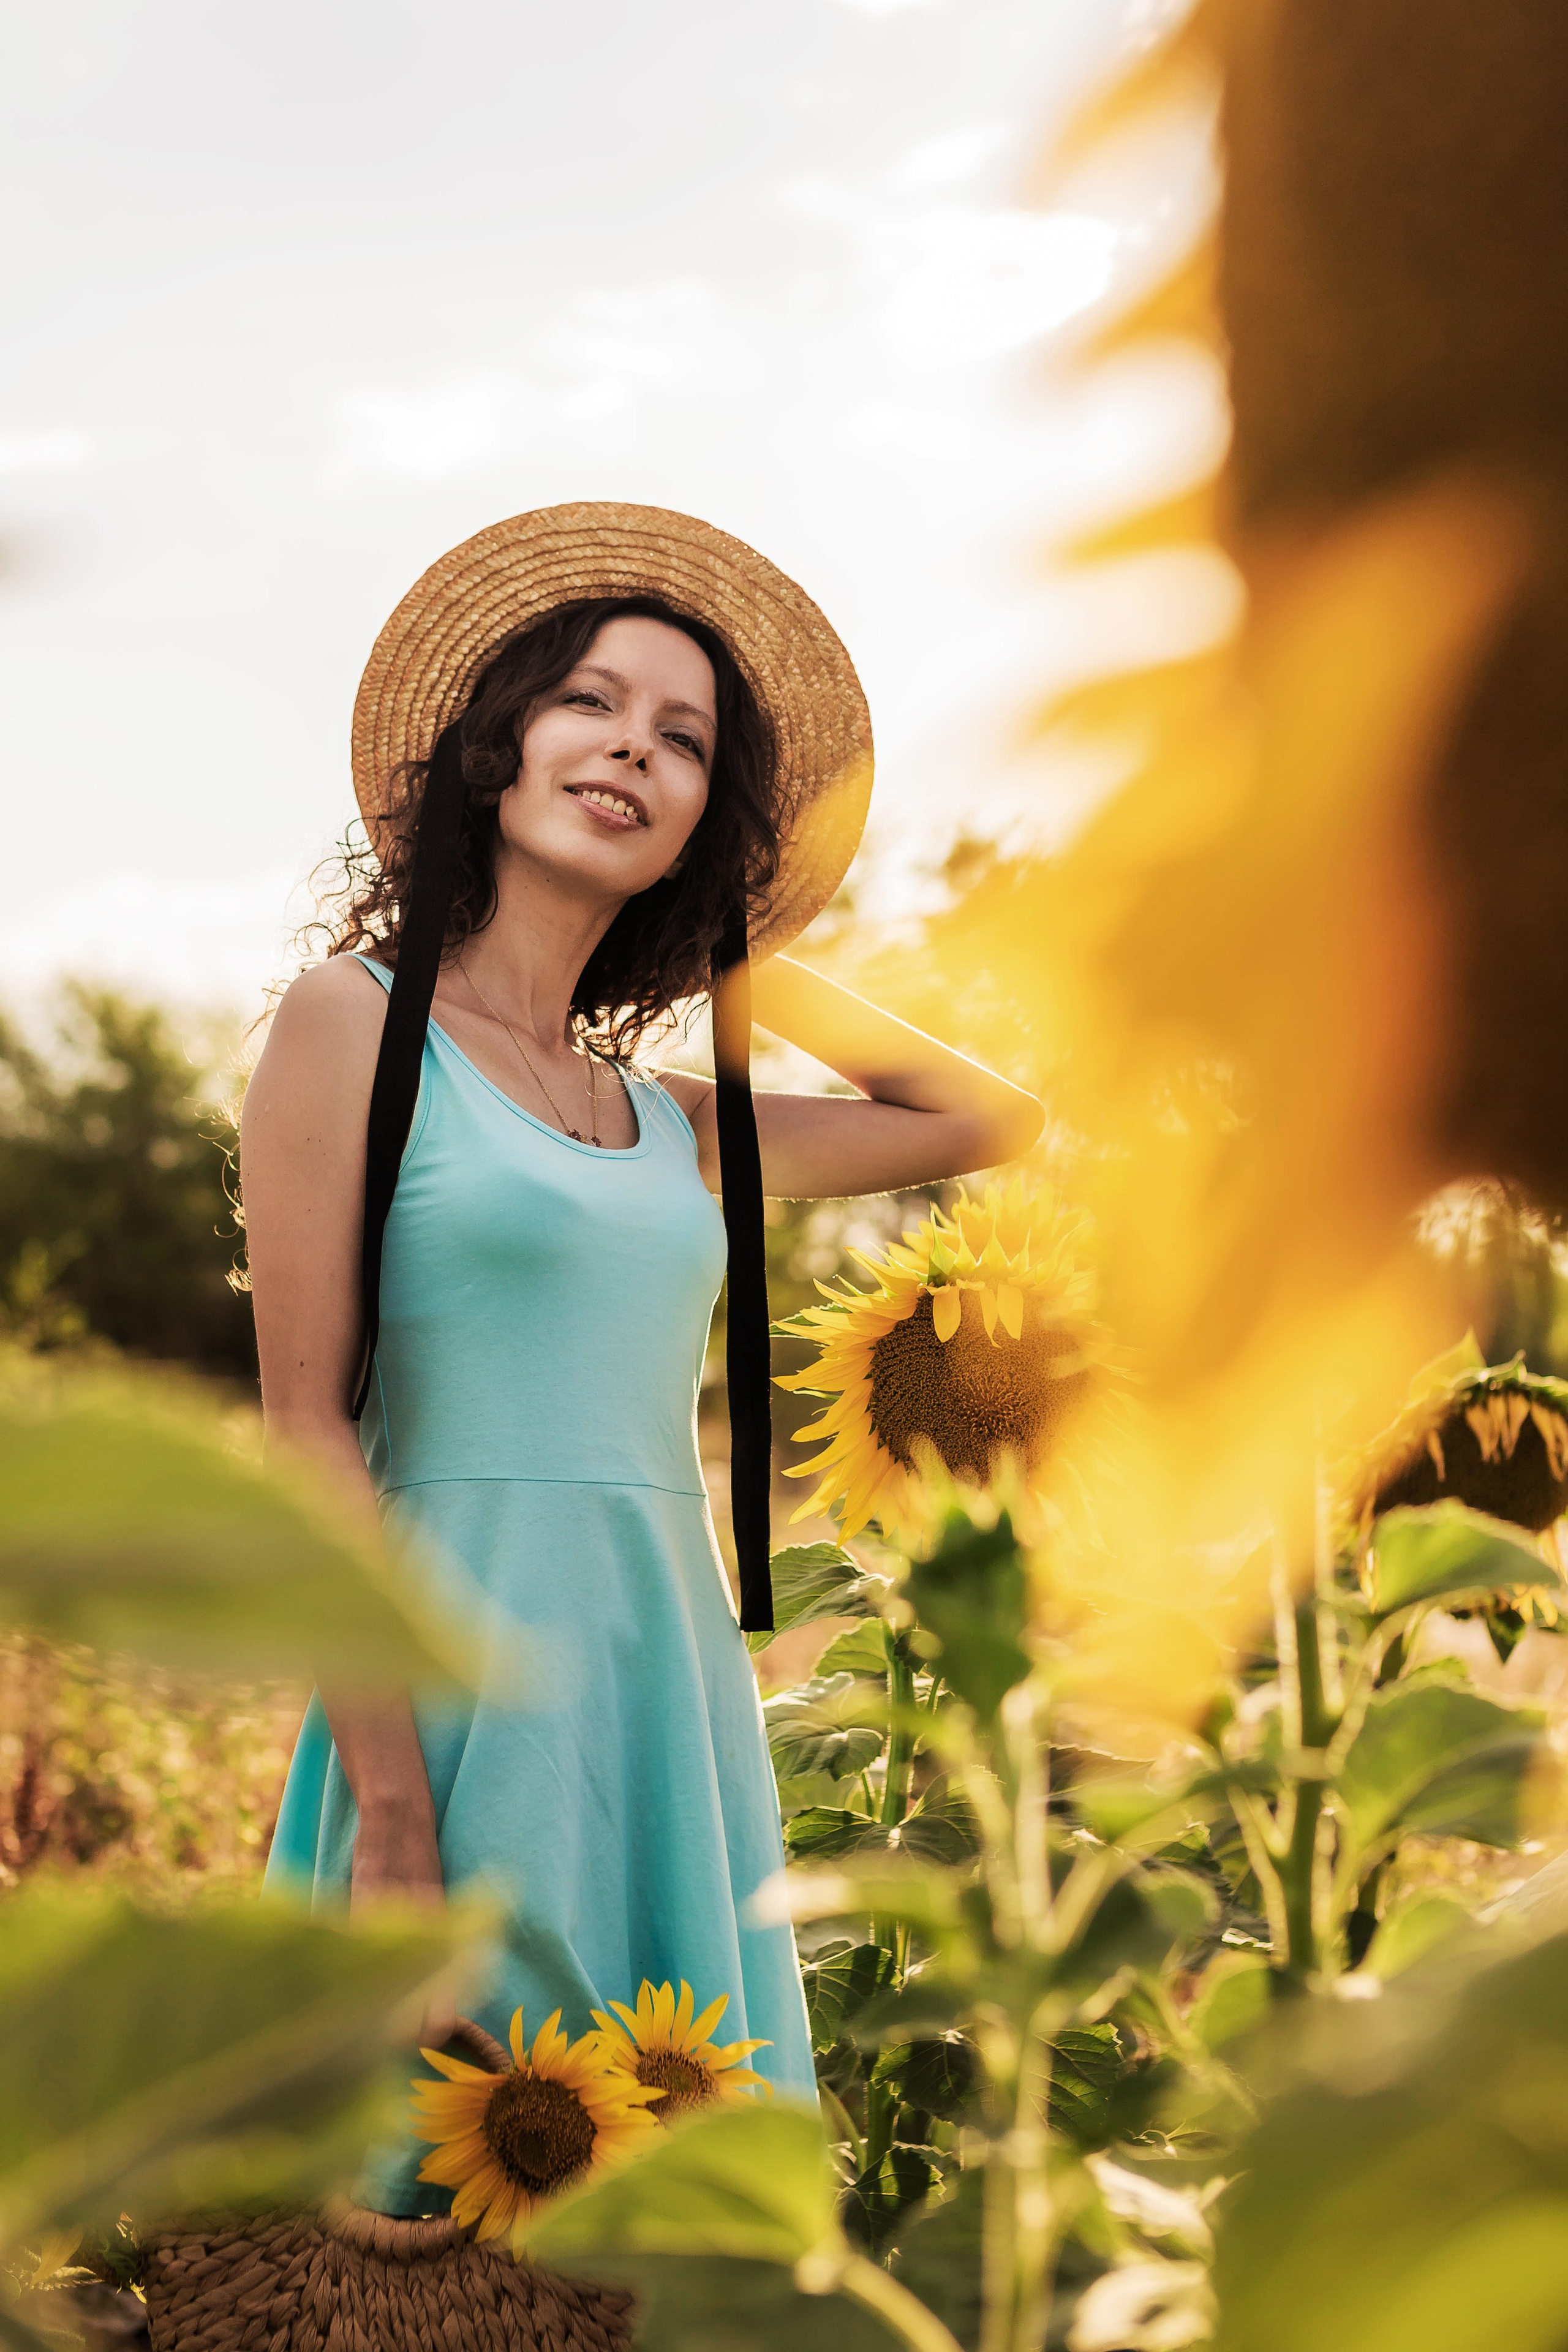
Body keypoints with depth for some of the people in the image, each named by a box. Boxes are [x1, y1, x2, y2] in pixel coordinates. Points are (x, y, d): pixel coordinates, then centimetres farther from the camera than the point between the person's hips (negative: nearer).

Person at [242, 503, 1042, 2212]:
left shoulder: (674, 1121, 13)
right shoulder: (357, 1023, -1)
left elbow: (993, 1120, 24)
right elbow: (307, 1429, -7)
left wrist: (739, 971, 19)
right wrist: (393, 1812, -15)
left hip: (679, 1677, 6)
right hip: (467, 1666, -5)